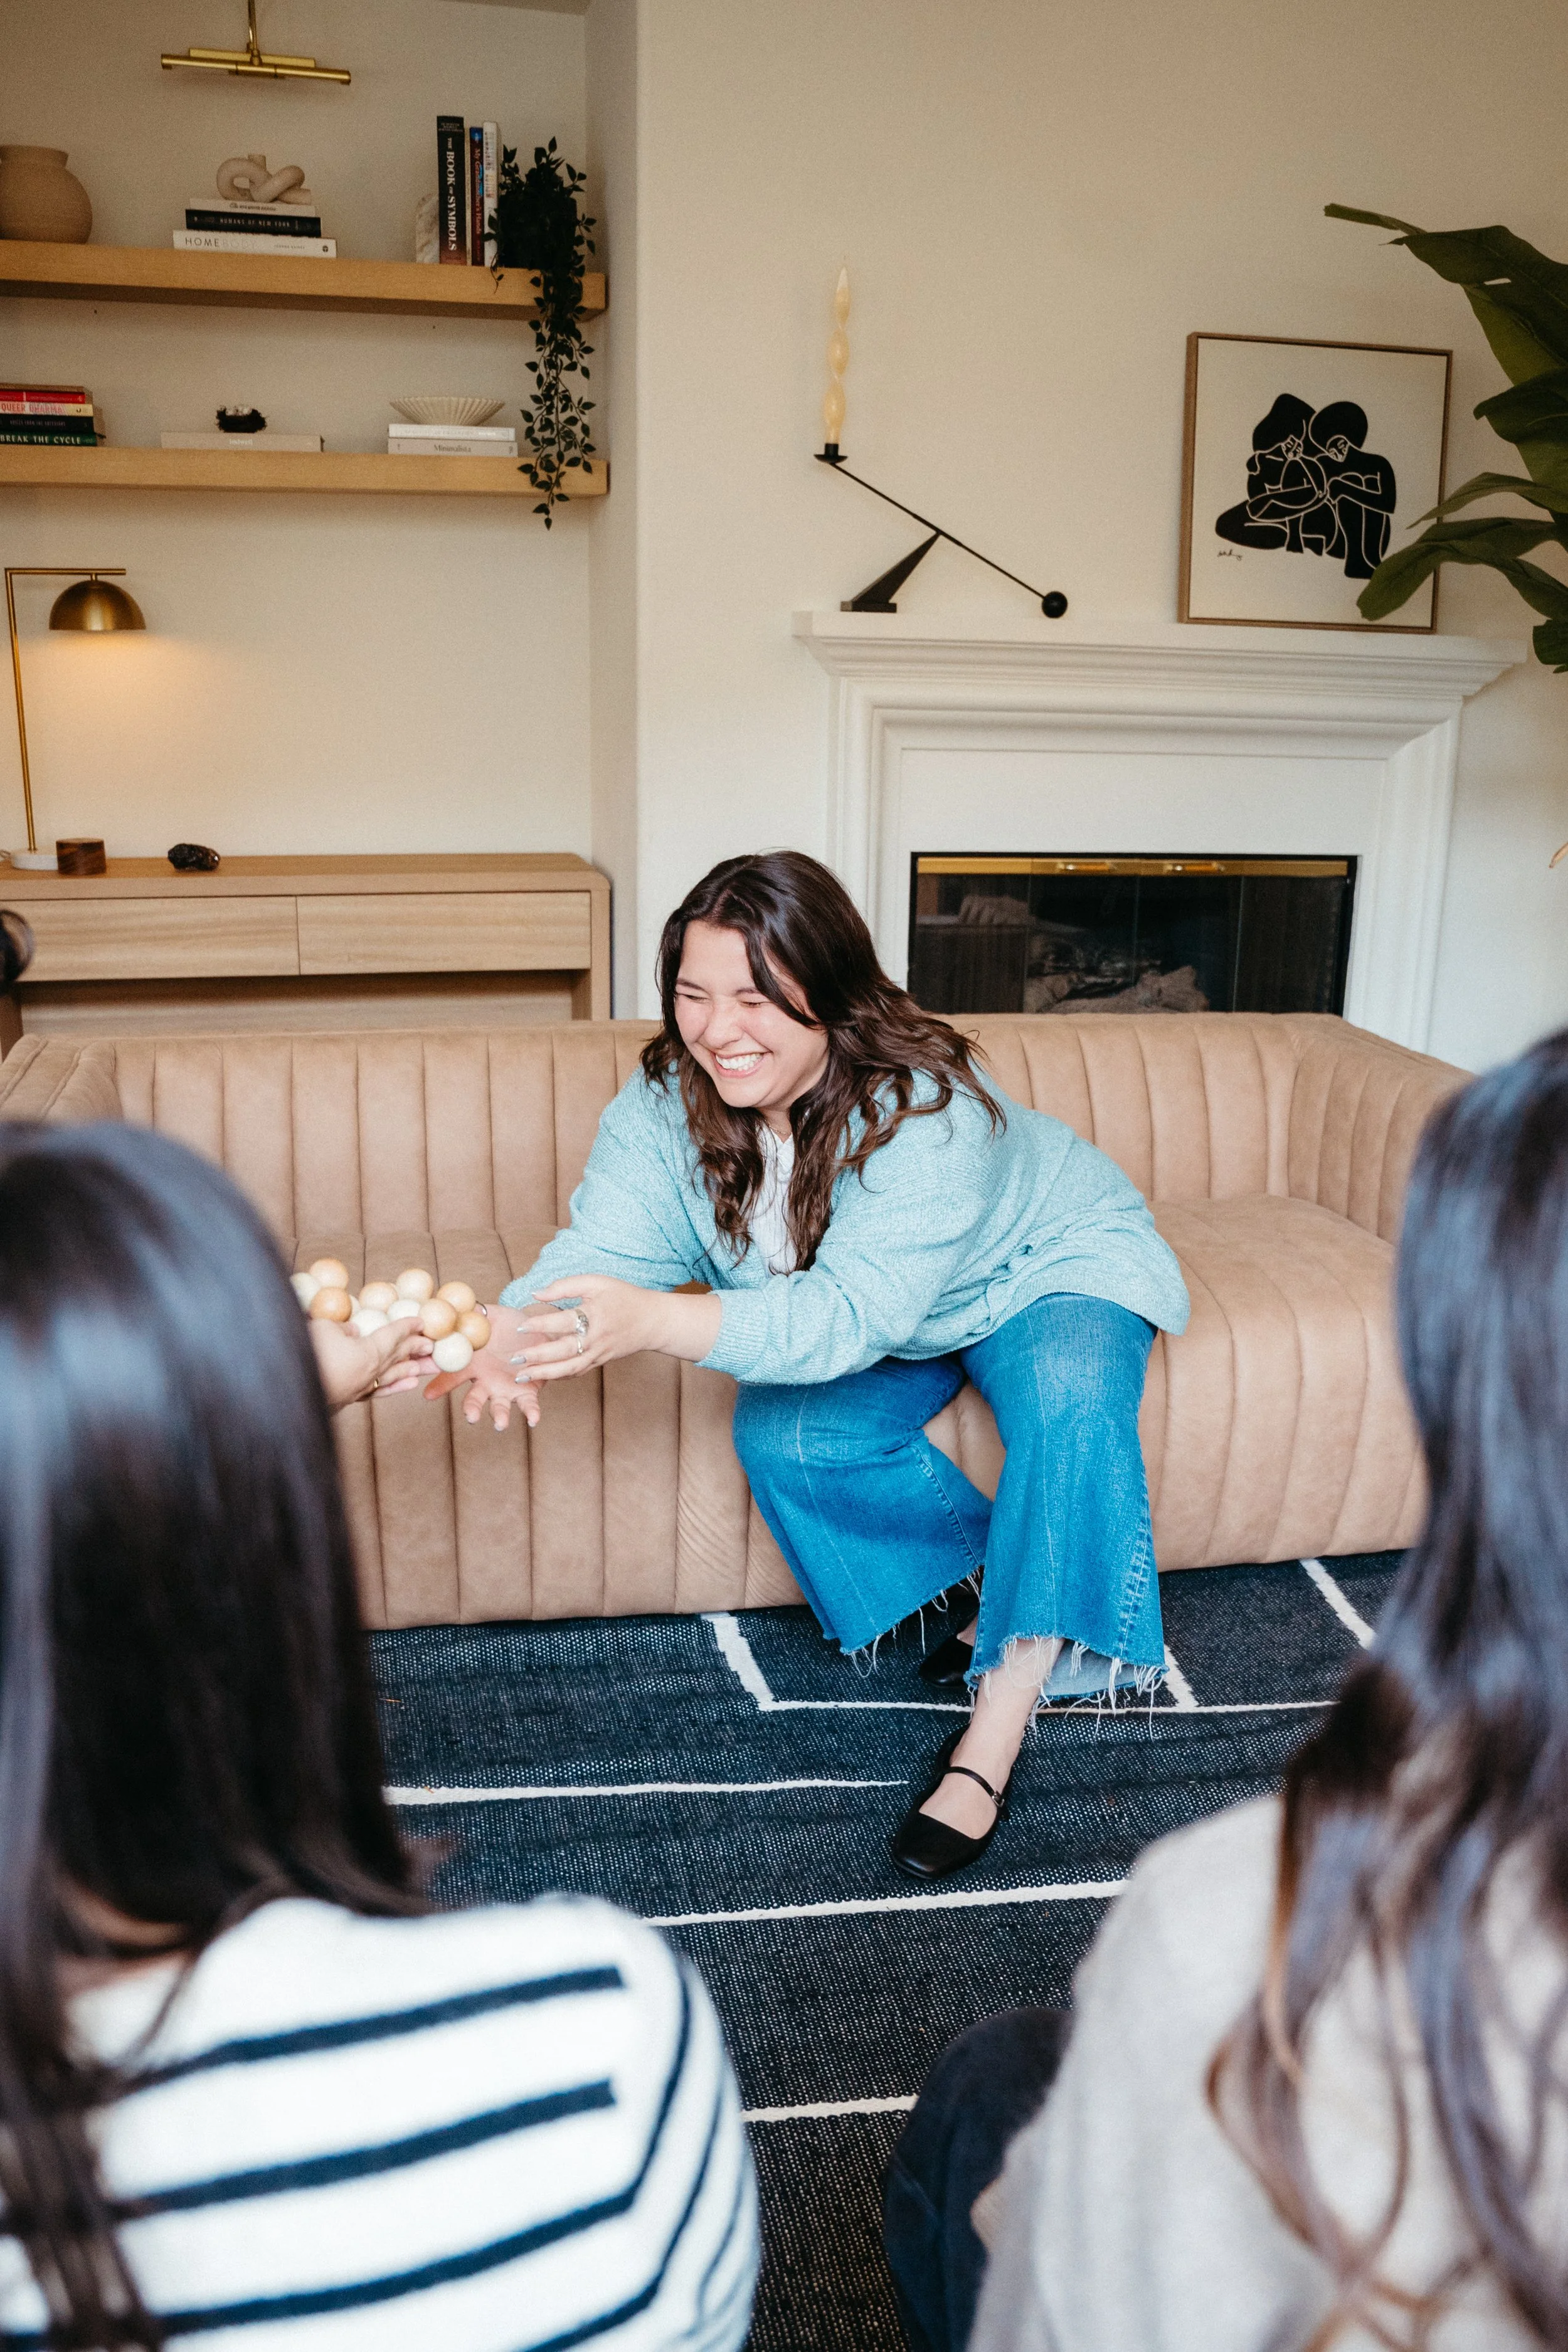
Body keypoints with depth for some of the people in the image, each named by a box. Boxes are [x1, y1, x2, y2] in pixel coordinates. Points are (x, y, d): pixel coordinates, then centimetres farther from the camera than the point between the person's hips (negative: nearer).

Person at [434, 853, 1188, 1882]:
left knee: (1071, 1406, -33)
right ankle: (1001, 1575, -1)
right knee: (782, 1437, -23)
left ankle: (993, 1737, -25)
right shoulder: (666, 1099, -21)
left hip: (1048, 1264, -4)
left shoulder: (927, 1107, -38)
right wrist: (514, 1331, -55)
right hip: (899, 1333, 4)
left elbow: (854, 1315, -47)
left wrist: (650, 1320, -62)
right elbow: (603, 1245, -31)